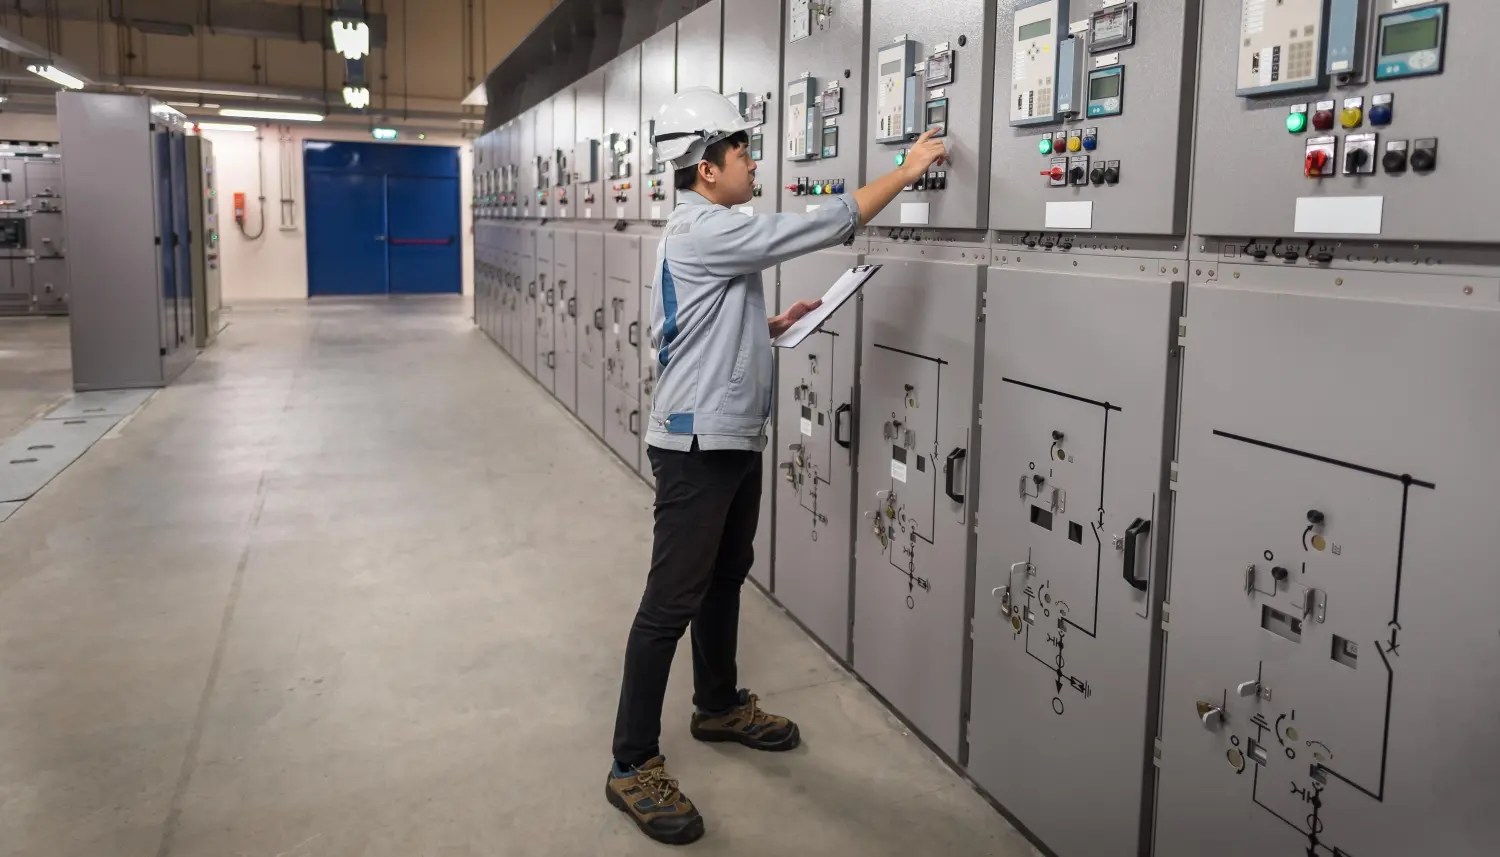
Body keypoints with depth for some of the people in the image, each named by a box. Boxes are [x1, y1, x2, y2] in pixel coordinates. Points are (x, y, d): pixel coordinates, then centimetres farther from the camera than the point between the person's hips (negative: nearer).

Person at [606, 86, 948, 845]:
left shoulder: (702, 233, 14)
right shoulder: (704, 232, -18)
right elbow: (821, 225, -20)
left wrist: (772, 326, 11)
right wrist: (907, 170, -12)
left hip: (731, 437, 11)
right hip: (697, 445, -11)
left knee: (725, 577, 20)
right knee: (672, 600, -5)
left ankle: (719, 706, 38)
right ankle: (633, 766, 4)